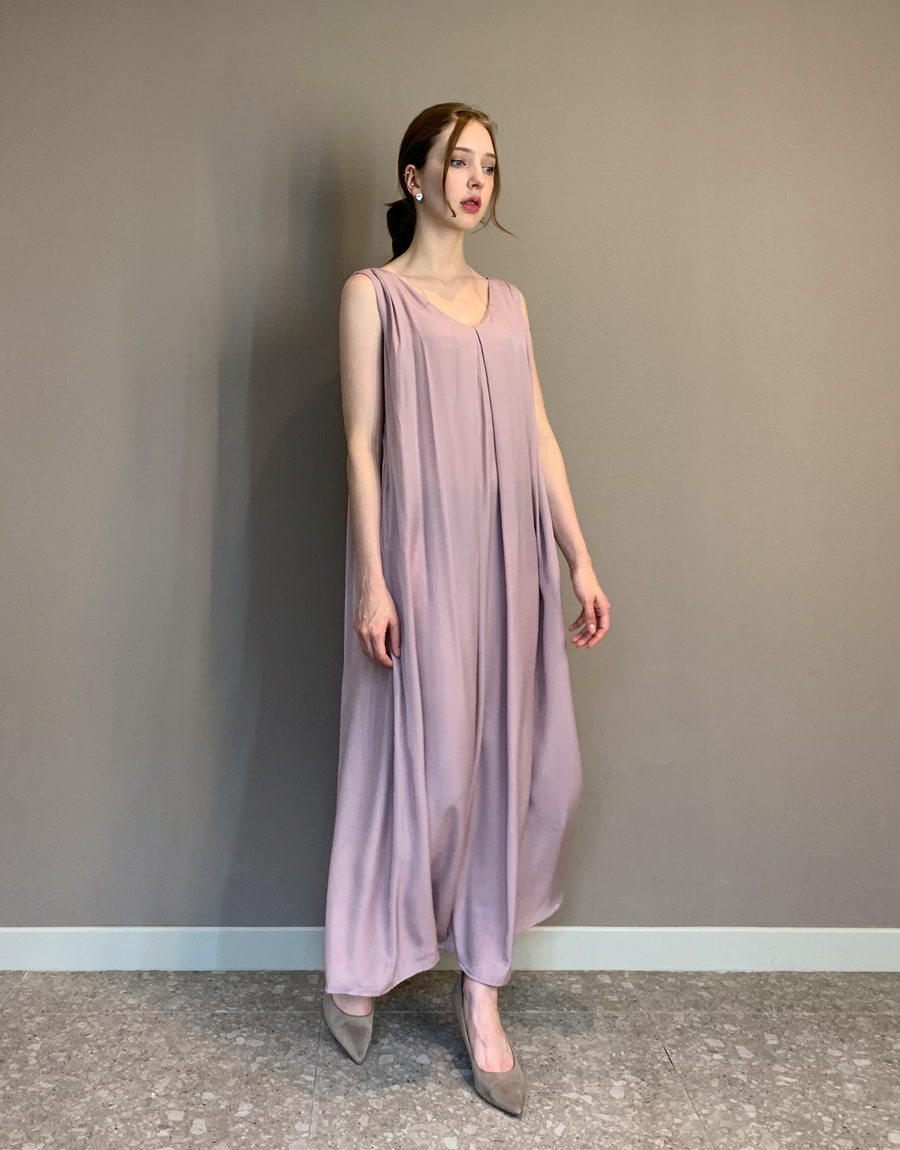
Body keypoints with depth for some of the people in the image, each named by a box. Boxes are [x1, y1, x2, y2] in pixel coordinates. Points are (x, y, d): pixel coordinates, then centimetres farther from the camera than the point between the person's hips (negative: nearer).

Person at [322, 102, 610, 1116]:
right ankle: (356, 975, 25)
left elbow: (539, 437, 13)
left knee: (509, 766, 6)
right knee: (417, 768, -1)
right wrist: (372, 581, -13)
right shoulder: (373, 295, 1)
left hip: (507, 564, 6)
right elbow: (361, 443, -5)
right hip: (421, 562, -5)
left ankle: (483, 994, 23)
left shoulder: (508, 303, 16)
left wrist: (579, 562, 8)